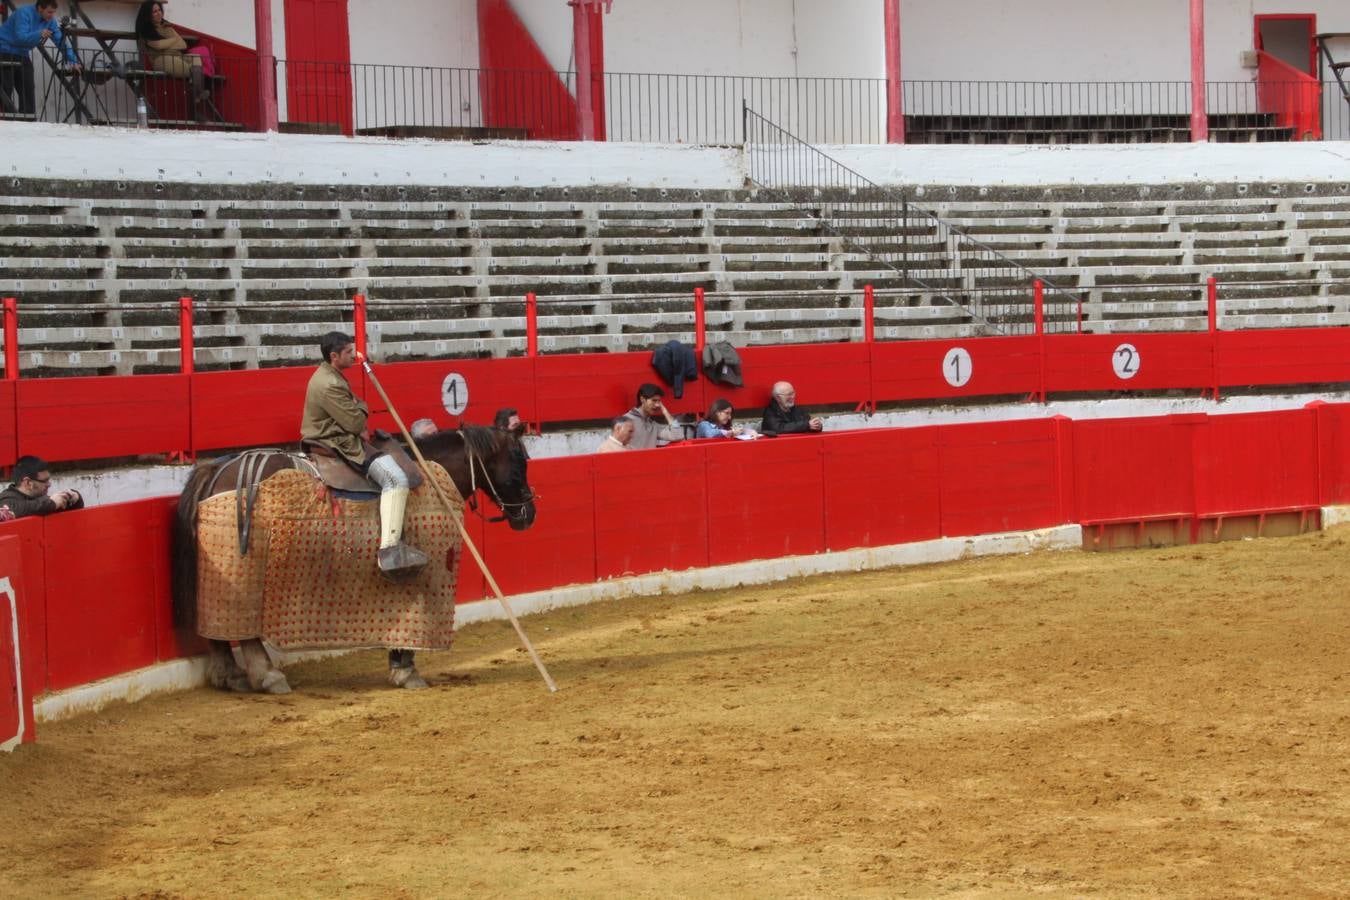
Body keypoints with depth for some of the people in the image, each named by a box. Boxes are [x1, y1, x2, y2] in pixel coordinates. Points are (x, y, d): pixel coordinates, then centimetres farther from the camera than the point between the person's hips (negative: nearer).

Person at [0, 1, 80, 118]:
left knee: (28, 91, -2)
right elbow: (20, 38, -30)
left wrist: (73, 61, -10)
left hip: (22, 55, 7)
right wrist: (39, 34, -45)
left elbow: (61, 42, -1)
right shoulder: (24, 13, -21)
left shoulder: (50, 21, -1)